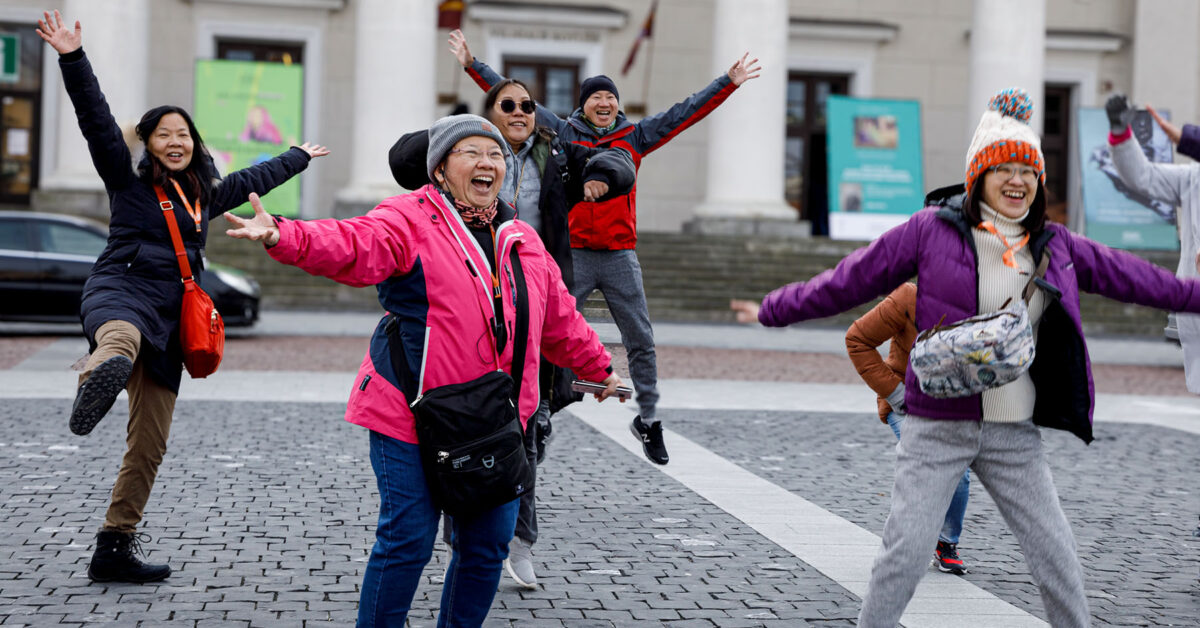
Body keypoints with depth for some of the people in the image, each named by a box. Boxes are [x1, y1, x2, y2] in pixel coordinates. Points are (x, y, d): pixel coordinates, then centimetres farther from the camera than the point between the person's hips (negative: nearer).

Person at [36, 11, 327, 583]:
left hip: (168, 319, 6)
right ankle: (99, 378, -83)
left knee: (149, 446, 3)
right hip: (120, 290, -6)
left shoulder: (205, 194, 20)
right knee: (122, 336, -46)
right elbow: (97, 120, -9)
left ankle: (114, 550, 10)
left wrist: (299, 157, 52)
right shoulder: (128, 181, 4)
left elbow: (255, 179, 37)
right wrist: (73, 58, -20)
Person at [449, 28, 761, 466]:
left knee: (641, 343, 5)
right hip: (572, 255, -1)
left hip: (620, 257, 2)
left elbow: (686, 112, 10)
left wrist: (729, 83, 9)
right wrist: (472, 64, 6)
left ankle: (648, 419, 16)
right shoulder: (562, 133, 5)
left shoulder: (635, 136, 8)